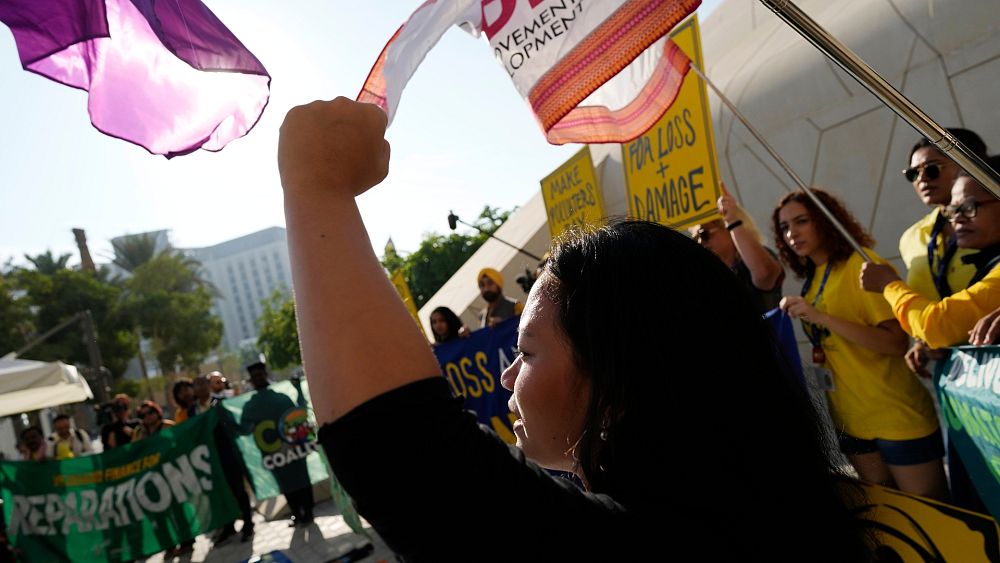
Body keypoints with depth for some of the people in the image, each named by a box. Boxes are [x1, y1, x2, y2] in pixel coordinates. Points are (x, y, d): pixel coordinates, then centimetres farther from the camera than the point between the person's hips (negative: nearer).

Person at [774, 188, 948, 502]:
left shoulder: (861, 264, -14)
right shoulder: (812, 279, 7)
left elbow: (897, 343, -23)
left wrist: (820, 317, -28)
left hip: (898, 417, -7)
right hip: (850, 419, 7)